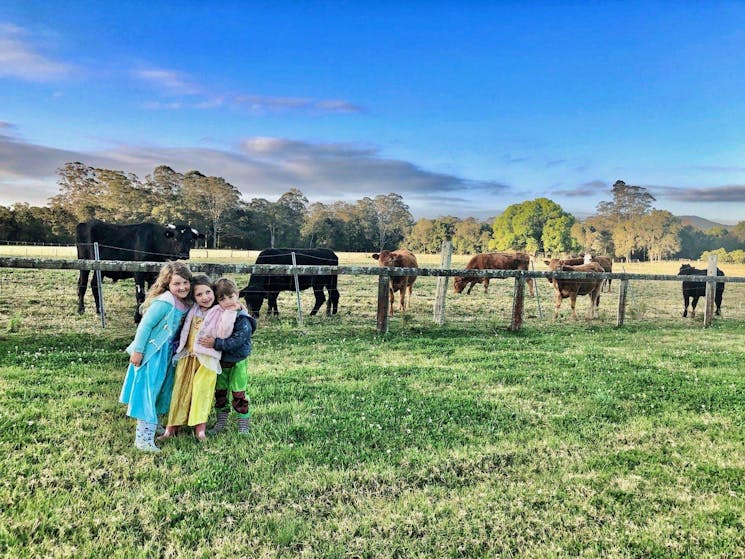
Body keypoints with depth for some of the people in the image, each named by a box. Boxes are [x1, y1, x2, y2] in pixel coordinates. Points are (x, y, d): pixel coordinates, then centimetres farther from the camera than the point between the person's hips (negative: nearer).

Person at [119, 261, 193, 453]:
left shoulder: (186, 304, 1)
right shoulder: (164, 302, -23)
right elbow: (145, 325, -20)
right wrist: (137, 350, -18)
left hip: (166, 354, 8)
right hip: (151, 353, -8)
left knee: (160, 392, 20)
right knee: (147, 394, -2)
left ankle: (152, 425, 38)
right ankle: (143, 438, 4)